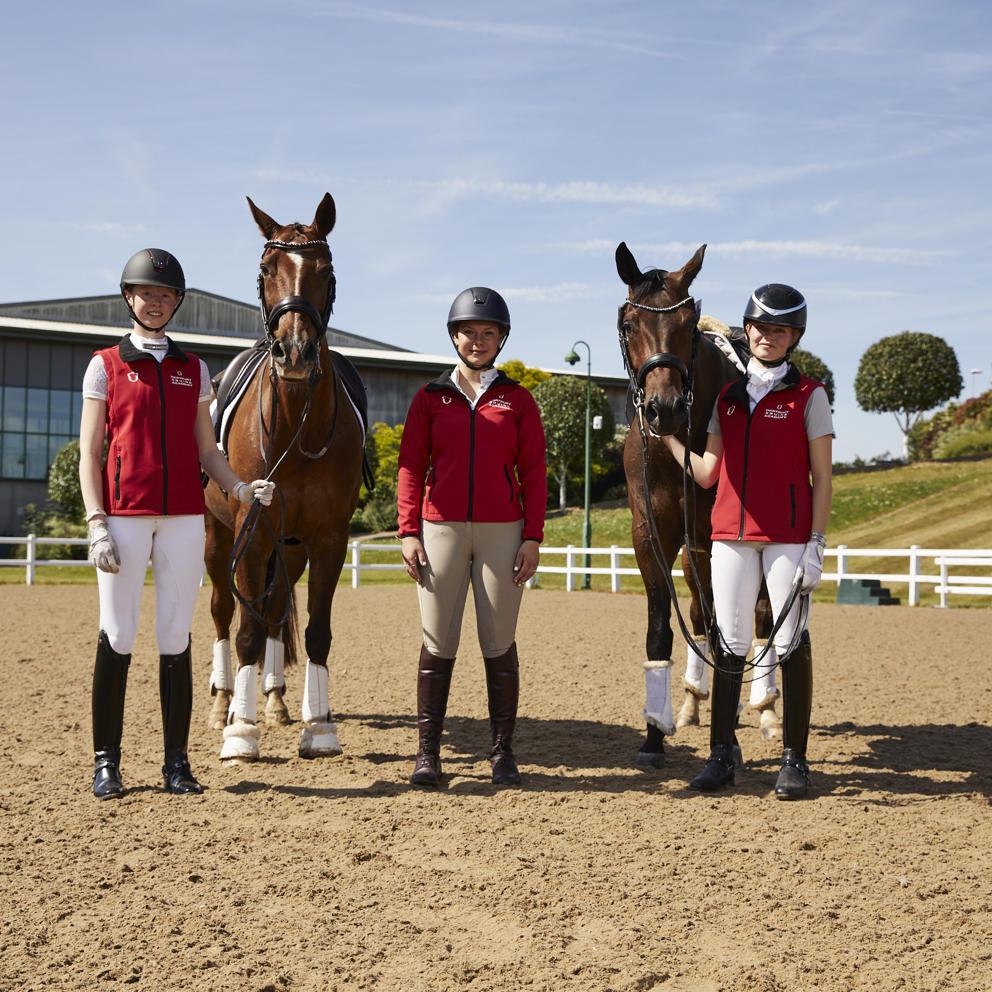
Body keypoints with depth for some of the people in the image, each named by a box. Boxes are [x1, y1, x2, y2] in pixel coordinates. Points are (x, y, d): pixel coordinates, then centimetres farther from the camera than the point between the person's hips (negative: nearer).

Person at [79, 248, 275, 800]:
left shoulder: (194, 371, 14)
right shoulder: (106, 366, 6)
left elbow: (207, 450, 14)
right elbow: (89, 453, 2)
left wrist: (240, 489, -6)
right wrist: (97, 525, -9)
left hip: (184, 516, 2)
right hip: (124, 515, -2)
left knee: (177, 639, 3)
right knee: (118, 637, 0)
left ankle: (178, 763, 9)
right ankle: (106, 763, 8)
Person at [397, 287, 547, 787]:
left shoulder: (517, 400, 7)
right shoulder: (431, 397, 7)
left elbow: (533, 473, 5)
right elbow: (411, 466, 6)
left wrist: (532, 538, -3)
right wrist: (408, 532, -3)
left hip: (501, 530, 0)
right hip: (441, 528, 0)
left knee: (499, 642, 3)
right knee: (437, 643, 2)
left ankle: (502, 751, 11)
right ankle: (427, 750, 9)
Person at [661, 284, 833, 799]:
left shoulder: (808, 396, 0)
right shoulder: (727, 396, 13)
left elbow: (822, 480, -2)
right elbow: (707, 473, 11)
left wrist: (816, 545, -9)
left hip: (788, 537, -4)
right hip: (731, 534, 4)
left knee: (791, 643, 0)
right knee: (729, 644, 5)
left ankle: (794, 760, 8)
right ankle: (721, 754, 13)